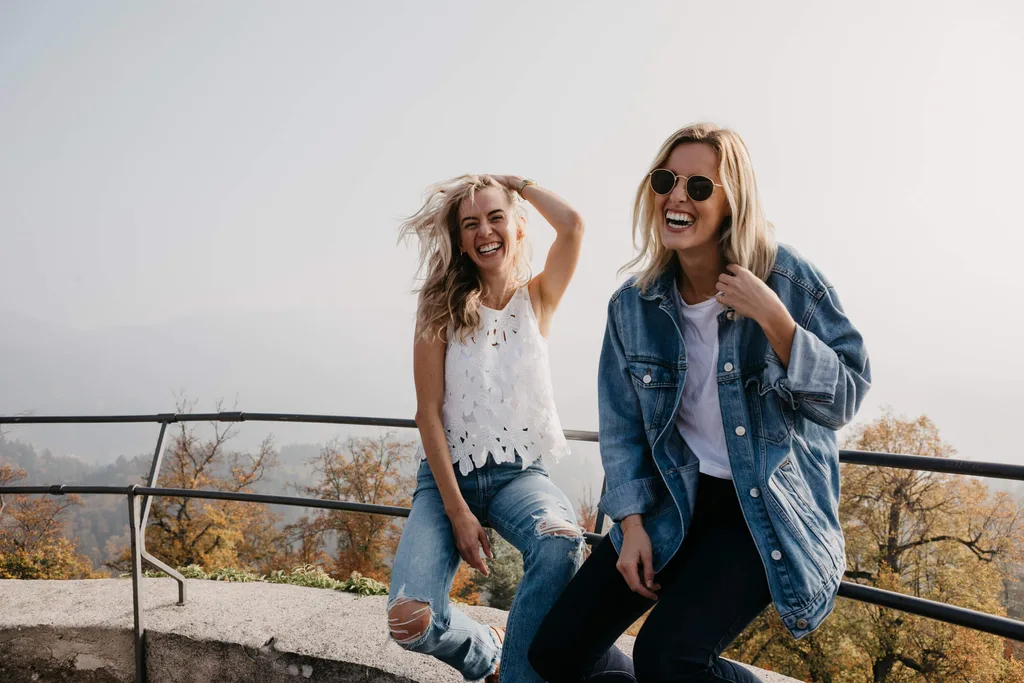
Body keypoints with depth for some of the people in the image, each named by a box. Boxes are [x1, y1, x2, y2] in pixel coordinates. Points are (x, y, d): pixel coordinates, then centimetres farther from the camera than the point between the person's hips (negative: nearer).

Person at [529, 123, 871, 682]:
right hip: (673, 502, 5)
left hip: (769, 509, -4)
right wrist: (632, 523, -2)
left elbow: (845, 400, -11)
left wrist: (774, 319, -24)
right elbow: (621, 426, 7)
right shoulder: (633, 306, 0)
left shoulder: (787, 279, -10)